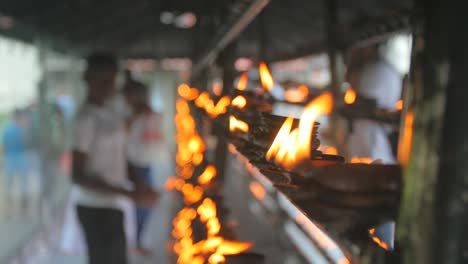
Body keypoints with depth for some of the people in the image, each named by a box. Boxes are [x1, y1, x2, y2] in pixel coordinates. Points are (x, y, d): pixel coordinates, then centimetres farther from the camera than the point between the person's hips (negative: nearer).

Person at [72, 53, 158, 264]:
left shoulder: (112, 115, 10)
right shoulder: (87, 119, -16)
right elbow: (78, 175, -19)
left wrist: (138, 185, 1)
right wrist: (129, 193, -21)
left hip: (113, 206, 8)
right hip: (96, 208, -8)